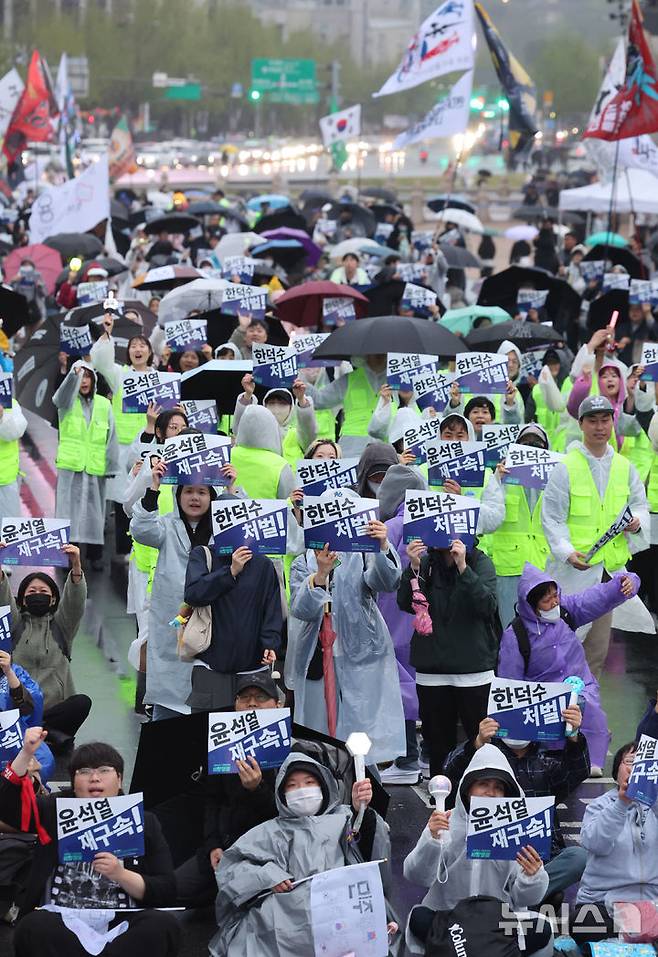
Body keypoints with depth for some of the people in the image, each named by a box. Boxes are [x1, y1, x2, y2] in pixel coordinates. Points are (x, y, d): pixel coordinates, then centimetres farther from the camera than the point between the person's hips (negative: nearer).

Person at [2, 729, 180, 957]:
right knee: (35, 927, -34)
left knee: (163, 925, -30)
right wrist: (26, 755, -11)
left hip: (119, 925, 1)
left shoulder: (143, 823, 15)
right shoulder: (56, 811, 16)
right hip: (60, 921, -1)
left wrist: (120, 875, -10)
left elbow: (166, 893, 8)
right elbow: (5, 804, 1)